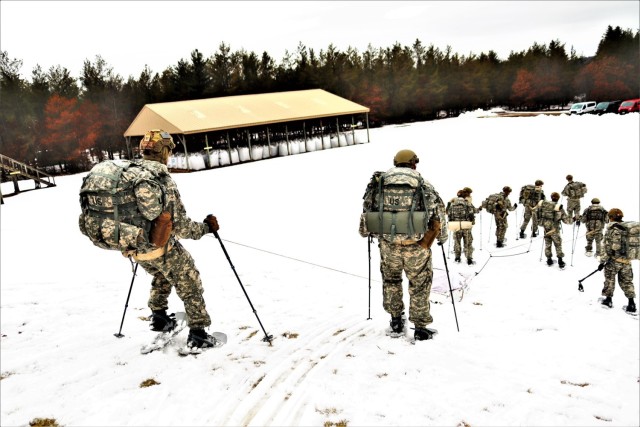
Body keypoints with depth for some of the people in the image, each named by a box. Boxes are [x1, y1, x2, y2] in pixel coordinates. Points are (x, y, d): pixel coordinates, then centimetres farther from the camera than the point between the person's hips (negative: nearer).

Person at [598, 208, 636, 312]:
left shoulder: (612, 230, -15)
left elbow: (607, 248, -15)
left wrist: (602, 261, -9)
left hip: (614, 260, -5)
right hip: (627, 260, 5)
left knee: (610, 279, 12)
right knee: (626, 281, 14)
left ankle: (608, 299, 20)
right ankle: (631, 303, 11)